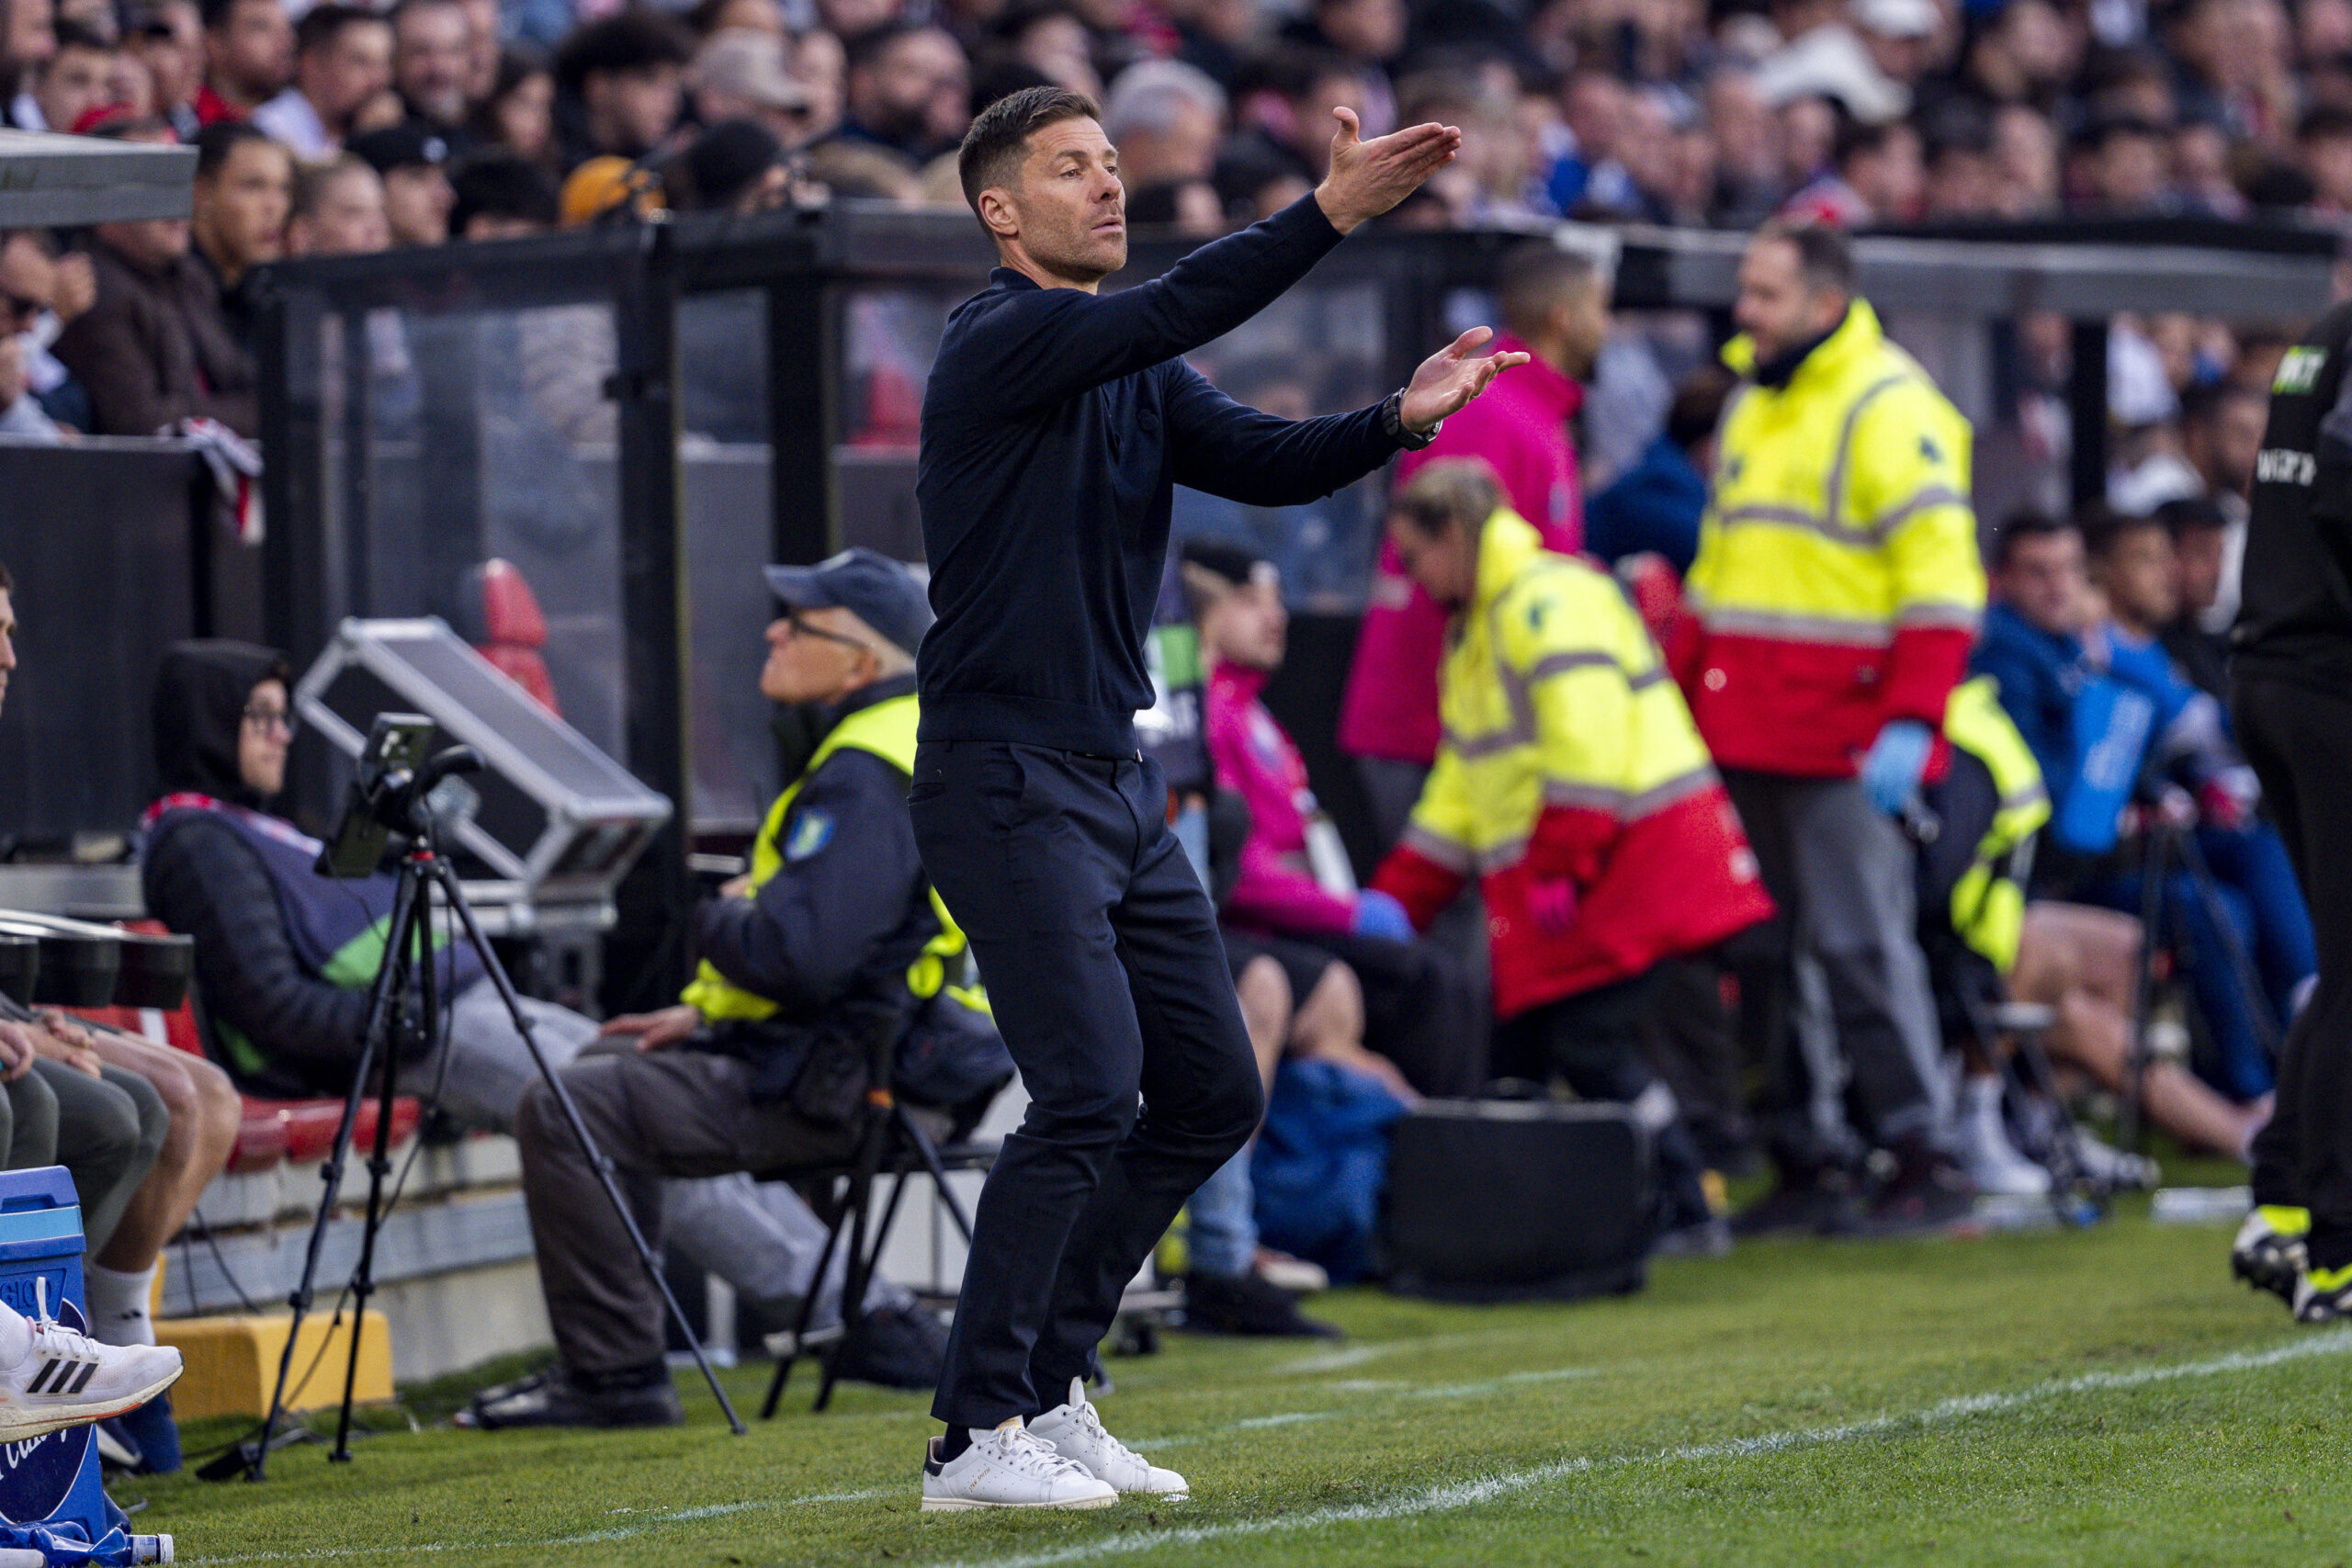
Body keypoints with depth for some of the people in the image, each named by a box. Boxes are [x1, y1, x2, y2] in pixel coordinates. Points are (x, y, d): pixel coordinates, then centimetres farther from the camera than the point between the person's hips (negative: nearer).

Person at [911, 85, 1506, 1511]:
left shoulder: (1140, 376, 15)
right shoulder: (999, 344, -11)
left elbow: (1263, 461, 3)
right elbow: (1174, 313, -26)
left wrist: (1401, 419, -15)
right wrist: (1334, 212, -34)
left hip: (1123, 783, 9)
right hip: (1009, 786, -9)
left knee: (1213, 1095, 9)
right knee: (1090, 1086, -17)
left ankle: (1048, 1386, 18)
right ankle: (976, 1437, -12)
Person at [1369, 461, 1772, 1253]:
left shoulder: (1548, 599, -8)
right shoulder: (1473, 632, 25)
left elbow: (1587, 738, -20)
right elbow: (1460, 788, 27)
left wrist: (1564, 864, -24)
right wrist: (1390, 907, 22)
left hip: (1630, 853, -10)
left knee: (1592, 1047, -13)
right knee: (1520, 1043, 2)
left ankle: (1687, 1211, -7)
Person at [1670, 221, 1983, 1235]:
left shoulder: (1890, 409, -7)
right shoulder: (1754, 405, 20)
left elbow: (1941, 579, -13)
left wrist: (1910, 723, -21)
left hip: (1845, 738, -8)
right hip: (1742, 734, 8)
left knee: (1859, 943, -10)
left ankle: (1922, 1159, -5)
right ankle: (1805, 1161, 11)